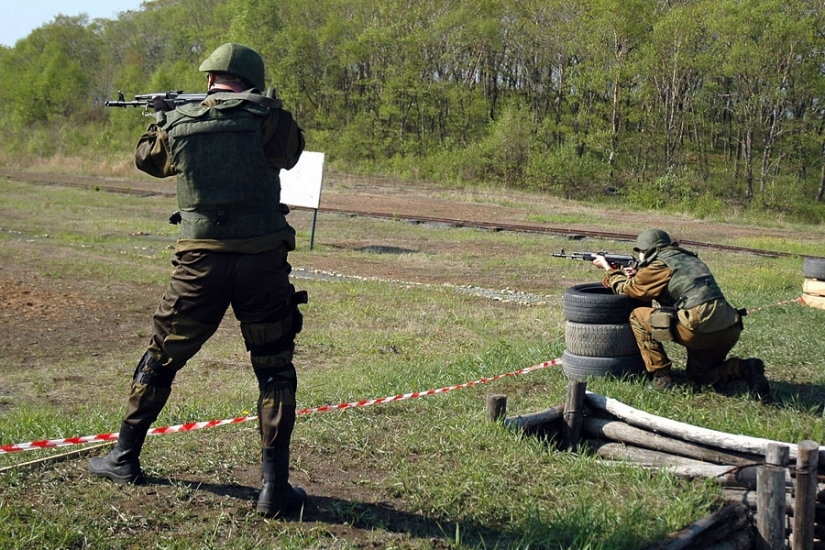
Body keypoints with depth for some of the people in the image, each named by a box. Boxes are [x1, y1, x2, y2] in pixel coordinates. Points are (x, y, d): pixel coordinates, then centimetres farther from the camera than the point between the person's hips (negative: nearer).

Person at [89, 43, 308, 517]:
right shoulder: (267, 117, -2)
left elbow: (146, 156, 25)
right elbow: (292, 151, 17)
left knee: (161, 359, 20)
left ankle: (125, 458, 31)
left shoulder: (176, 124, 6)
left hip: (200, 263, 2)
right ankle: (276, 486, 4)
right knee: (275, 371, 8)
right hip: (263, 260, -2)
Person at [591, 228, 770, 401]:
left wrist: (608, 268, 28)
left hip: (700, 328, -8)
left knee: (638, 316, 8)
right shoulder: (688, 258, 24)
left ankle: (661, 376, 7)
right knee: (698, 375, 30)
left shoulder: (660, 265, 1)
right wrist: (639, 276, 30)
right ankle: (744, 369, 4)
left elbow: (626, 288, 12)